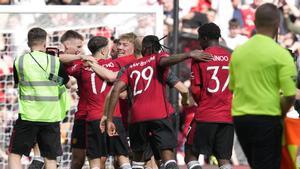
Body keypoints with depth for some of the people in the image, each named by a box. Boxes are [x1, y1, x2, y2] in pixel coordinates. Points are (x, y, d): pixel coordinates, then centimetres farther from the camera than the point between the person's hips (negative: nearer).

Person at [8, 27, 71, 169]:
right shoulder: (55, 62, -1)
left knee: (15, 154, 6)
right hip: (51, 117, 1)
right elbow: (68, 84, 12)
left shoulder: (19, 62, -2)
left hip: (28, 116, -1)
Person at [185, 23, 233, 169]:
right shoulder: (231, 57, 6)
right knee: (224, 157, 5)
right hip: (228, 116, 4)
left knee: (192, 153, 7)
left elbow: (195, 90, -3)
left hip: (205, 115, -4)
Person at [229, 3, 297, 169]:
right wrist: (280, 114, 5)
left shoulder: (238, 52, 7)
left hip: (239, 117, 6)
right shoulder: (281, 54, -11)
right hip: (266, 119, -6)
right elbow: (290, 96, -13)